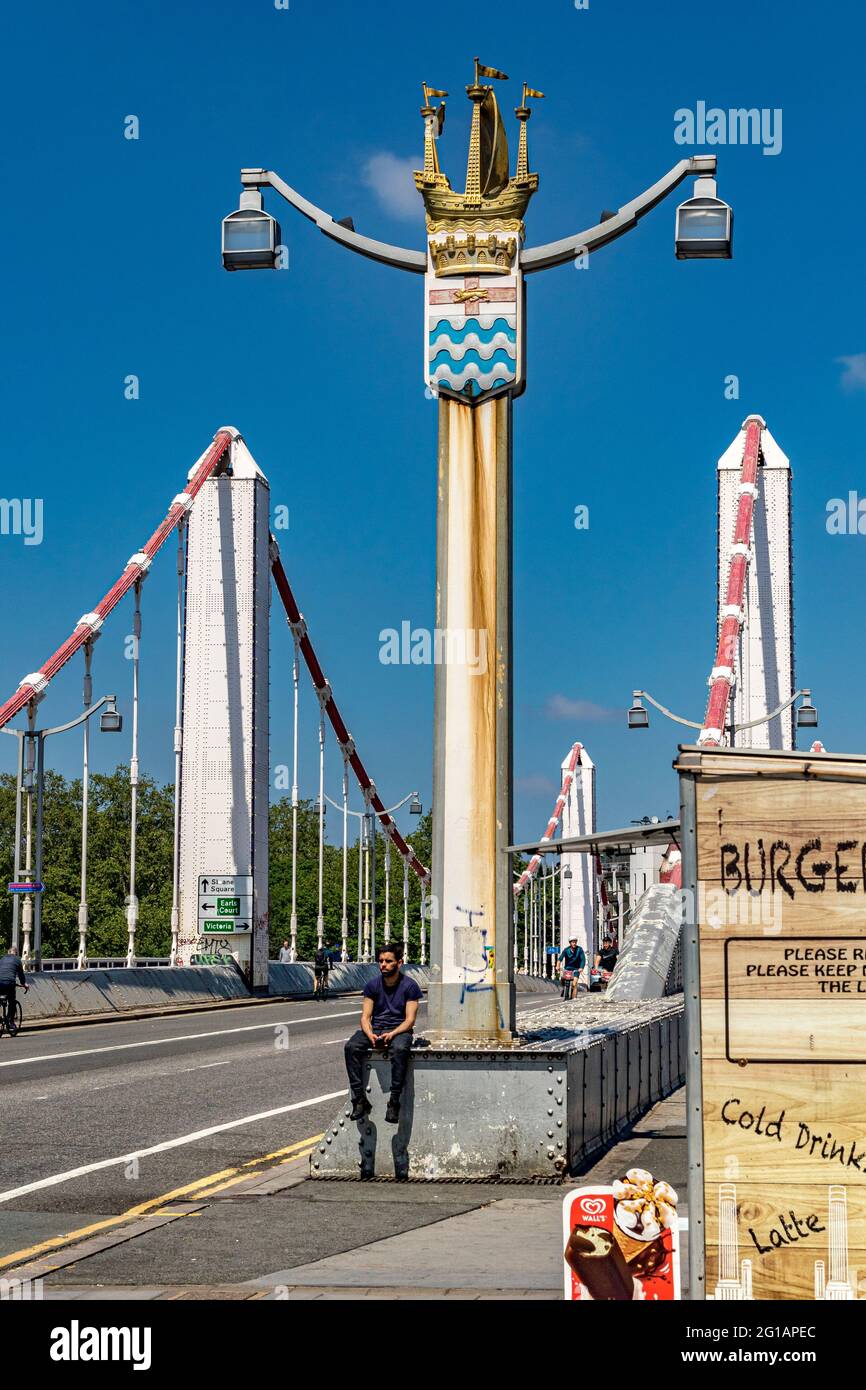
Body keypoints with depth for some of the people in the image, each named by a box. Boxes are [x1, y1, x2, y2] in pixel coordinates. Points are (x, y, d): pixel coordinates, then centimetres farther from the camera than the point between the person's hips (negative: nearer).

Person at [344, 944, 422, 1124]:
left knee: (399, 1049, -38)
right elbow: (365, 1017, 3)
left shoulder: (409, 985, -3)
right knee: (351, 1047, -26)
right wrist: (370, 1035, -19)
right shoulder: (372, 985, 6)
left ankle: (394, 1102, -34)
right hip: (375, 1029, 4)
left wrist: (391, 1034, -24)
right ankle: (359, 1100, -25)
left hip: (399, 1030, -3)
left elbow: (410, 1020, -7)